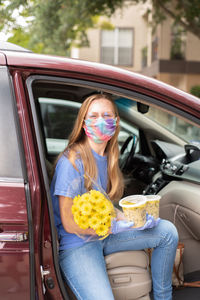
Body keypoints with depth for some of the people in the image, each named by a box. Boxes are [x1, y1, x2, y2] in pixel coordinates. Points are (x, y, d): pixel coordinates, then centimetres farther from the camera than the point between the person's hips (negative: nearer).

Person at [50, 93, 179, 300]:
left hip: (104, 234, 8)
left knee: (167, 231, -1)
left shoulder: (108, 158, 5)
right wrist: (117, 228, -22)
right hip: (76, 245, -8)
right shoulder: (72, 161, -20)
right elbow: (69, 224, -19)